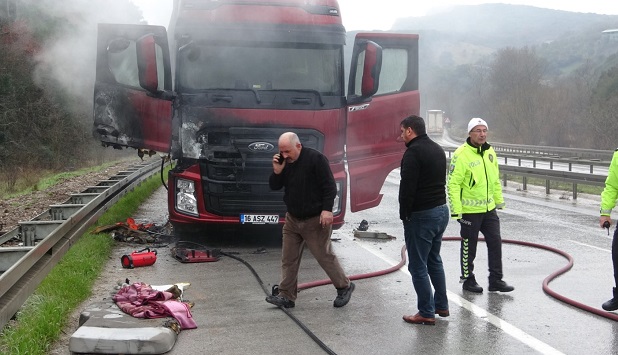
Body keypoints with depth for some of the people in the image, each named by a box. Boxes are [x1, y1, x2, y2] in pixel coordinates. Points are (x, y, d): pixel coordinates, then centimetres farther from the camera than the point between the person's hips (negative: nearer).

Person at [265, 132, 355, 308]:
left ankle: (344, 287, 19)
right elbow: (274, 187, 8)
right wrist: (277, 171, -11)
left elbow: (330, 186, -15)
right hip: (292, 219, 7)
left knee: (324, 256, 1)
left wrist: (327, 209, -23)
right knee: (288, 259, 6)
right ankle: (286, 295, 14)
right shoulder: (284, 162, 5)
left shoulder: (315, 158, -15)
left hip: (315, 220, -6)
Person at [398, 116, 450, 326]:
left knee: (418, 265, -1)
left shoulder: (413, 152, -16)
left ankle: (426, 313, 4)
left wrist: (404, 214, -9)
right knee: (434, 260, 21)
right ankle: (441, 306, 28)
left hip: (421, 215, -10)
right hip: (442, 210, 10)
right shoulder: (438, 149, 14)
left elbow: (407, 187, -21)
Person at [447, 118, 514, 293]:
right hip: (469, 211, -7)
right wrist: (456, 211, -20)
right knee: (469, 247, 6)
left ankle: (496, 280, 19)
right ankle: (468, 280, 22)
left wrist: (499, 201, 19)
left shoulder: (490, 152, 7)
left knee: (495, 242, 8)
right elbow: (453, 184, -18)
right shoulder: (461, 154, -16)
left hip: (489, 209, 7)